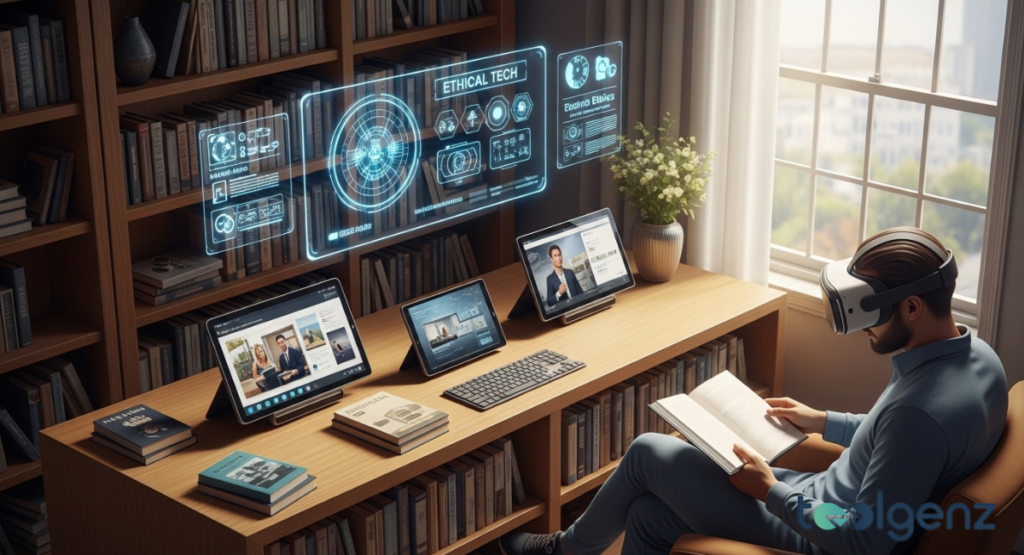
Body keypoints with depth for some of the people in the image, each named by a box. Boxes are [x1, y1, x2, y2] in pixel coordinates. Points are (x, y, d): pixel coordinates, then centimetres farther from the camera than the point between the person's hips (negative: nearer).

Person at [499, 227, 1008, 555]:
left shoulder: (922, 410, -35)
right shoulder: (976, 356, -3)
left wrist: (770, 491, -18)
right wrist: (824, 422, 14)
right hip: (838, 503, 10)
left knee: (648, 452, 3)